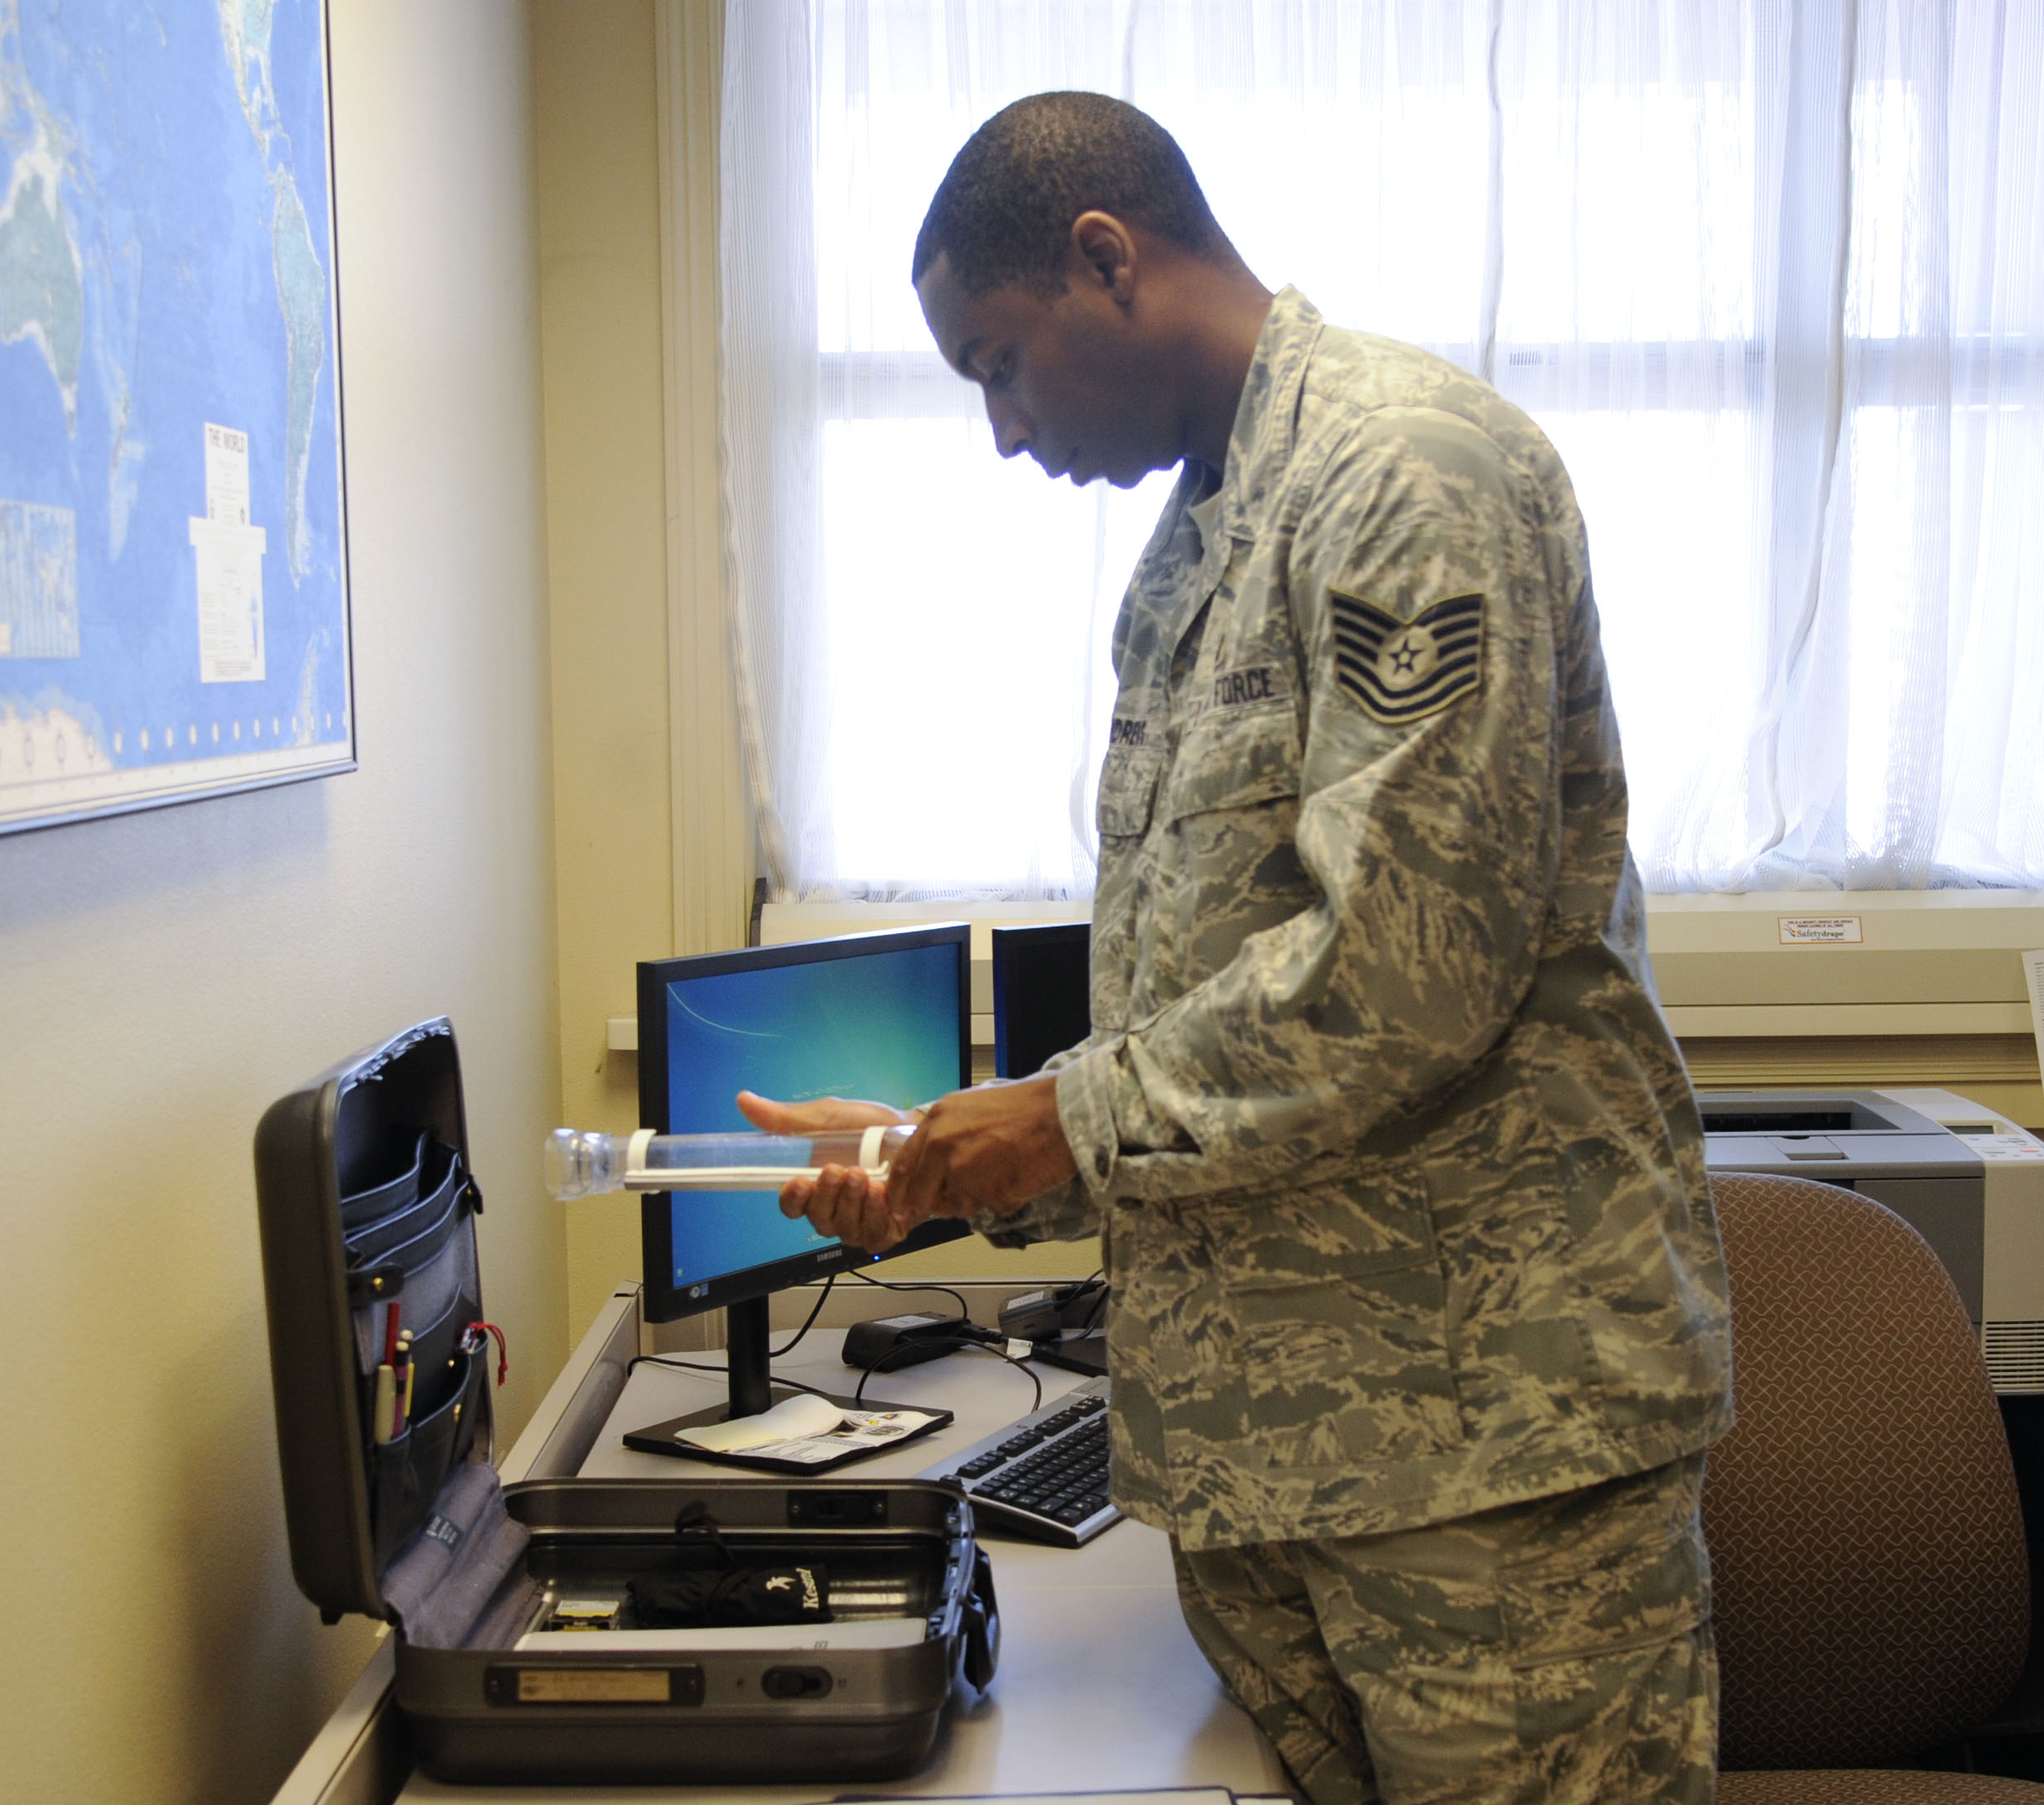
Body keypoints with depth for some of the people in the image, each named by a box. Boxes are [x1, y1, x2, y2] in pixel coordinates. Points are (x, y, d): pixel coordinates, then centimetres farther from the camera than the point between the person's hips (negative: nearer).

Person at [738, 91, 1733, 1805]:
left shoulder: (1406, 465, -12)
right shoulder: (1193, 544, 17)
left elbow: (1407, 967, -21)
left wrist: (1080, 1120, -11)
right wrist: (959, 1158, 10)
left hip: (1487, 1405, -8)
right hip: (1243, 1406, 8)